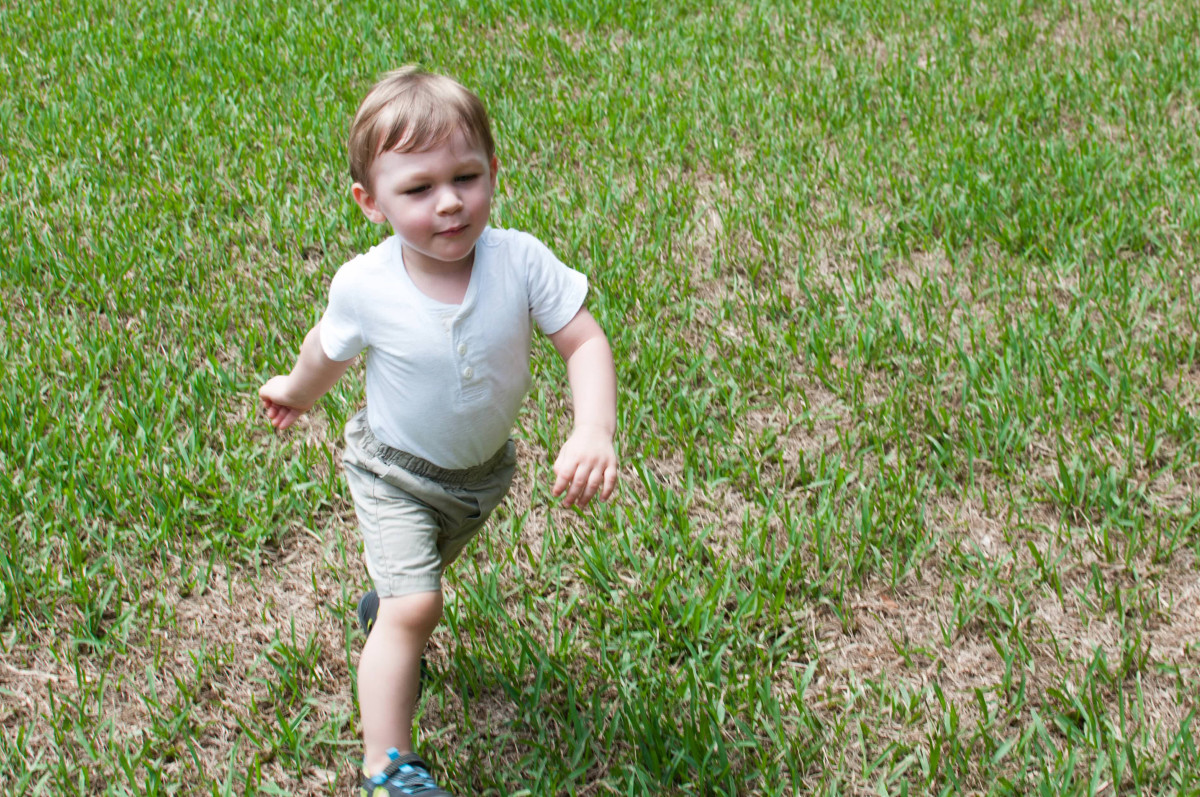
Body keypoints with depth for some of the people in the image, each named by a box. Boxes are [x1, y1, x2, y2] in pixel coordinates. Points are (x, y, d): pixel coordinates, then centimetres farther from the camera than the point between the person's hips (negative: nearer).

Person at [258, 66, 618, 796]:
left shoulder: (521, 261, -27)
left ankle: (383, 609, 64)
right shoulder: (363, 286, -27)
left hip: (486, 466, 3)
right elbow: (330, 351, -5)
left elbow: (585, 342, -23)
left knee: (425, 570, 29)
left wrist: (594, 433, -39)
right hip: (395, 470, -3)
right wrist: (297, 392, 16)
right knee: (415, 608, -14)